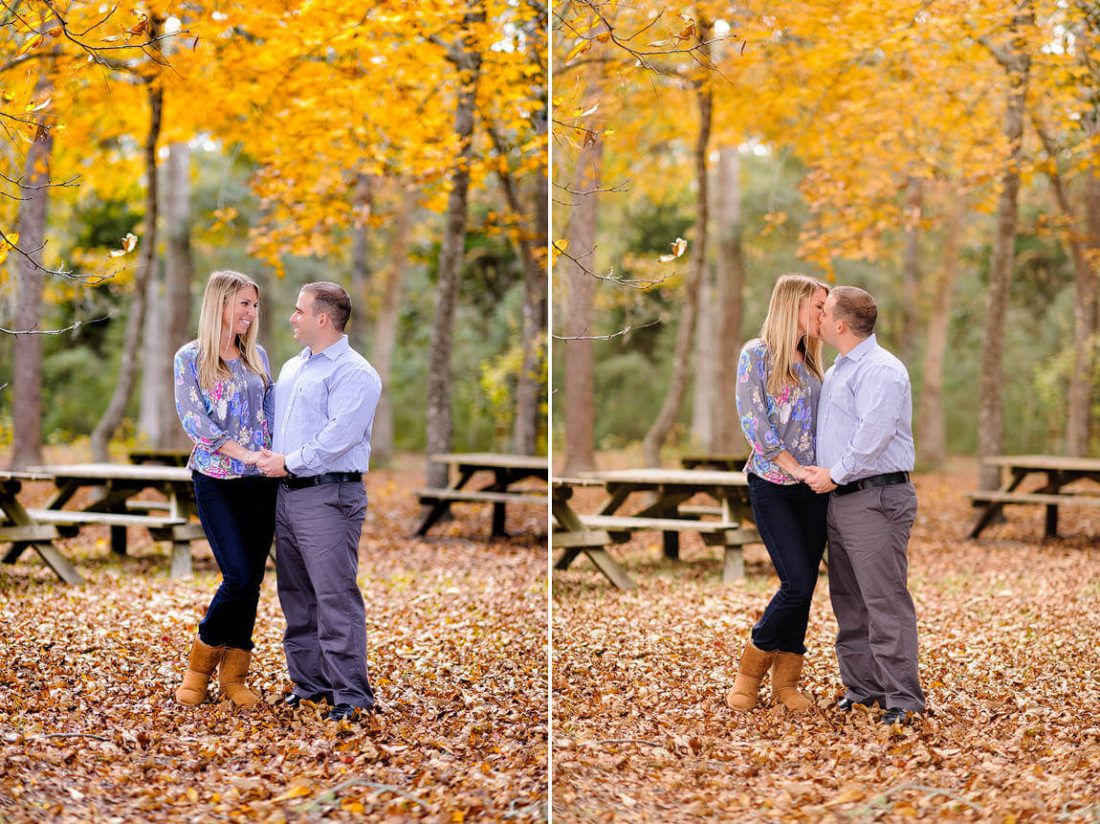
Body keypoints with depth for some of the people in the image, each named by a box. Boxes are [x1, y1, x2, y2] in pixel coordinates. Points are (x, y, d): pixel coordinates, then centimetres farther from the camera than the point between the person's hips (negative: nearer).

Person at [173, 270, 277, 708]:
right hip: (215, 479, -5)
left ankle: (233, 676, 12)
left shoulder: (257, 356, 12)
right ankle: (200, 666, 7)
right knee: (239, 576, -13)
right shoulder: (191, 357, -2)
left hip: (260, 481, 5)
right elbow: (192, 418, -10)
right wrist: (243, 453, -17)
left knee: (252, 578, 2)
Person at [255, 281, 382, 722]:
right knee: (296, 595, 12)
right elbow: (276, 419, 27)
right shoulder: (292, 368, 20)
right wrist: (269, 459, 8)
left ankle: (351, 694, -8)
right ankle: (308, 682, 21)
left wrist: (289, 463, -13)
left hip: (328, 496, -9)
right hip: (287, 493, 9)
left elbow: (340, 435, -19)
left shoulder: (354, 373, -10)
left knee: (335, 595, -11)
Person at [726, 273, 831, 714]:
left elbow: (820, 423, 15)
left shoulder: (811, 361, 14)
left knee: (804, 587, 4)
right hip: (773, 486, -6)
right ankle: (751, 669, 7)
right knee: (798, 583, -12)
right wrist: (794, 467, -16)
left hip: (813, 487, 6)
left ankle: (786, 681, 13)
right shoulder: (757, 354, -6)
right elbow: (754, 421, -13)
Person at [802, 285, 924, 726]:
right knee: (848, 601, 12)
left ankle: (903, 698, -9)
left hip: (876, 500, -10)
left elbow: (873, 434, -22)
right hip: (841, 502, 10)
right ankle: (861, 688, 19)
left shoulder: (881, 370, -13)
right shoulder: (836, 371, 20)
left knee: (885, 600, -10)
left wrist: (835, 474, -14)